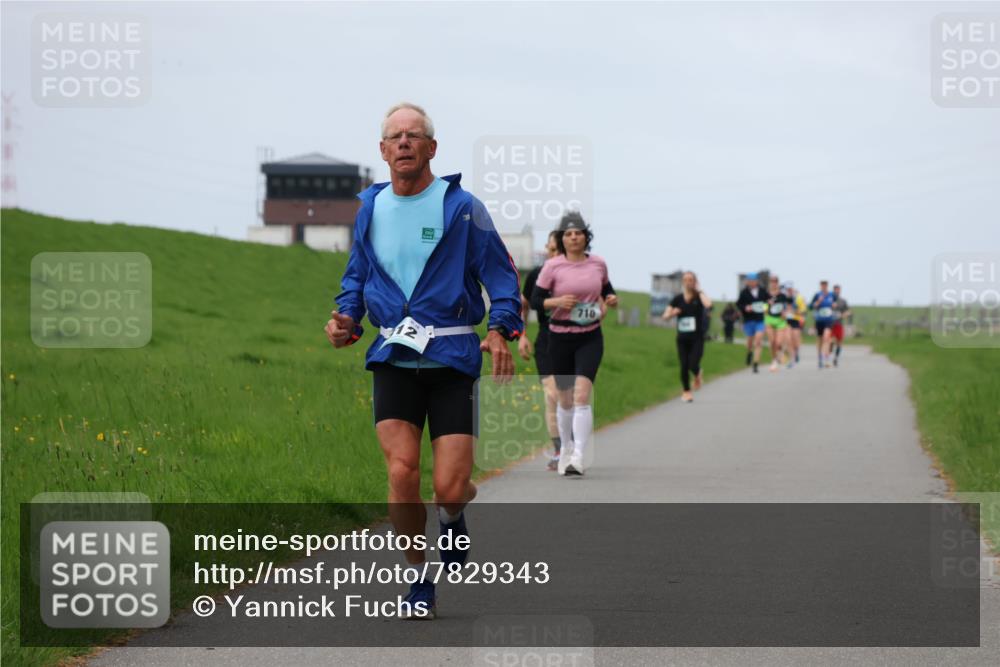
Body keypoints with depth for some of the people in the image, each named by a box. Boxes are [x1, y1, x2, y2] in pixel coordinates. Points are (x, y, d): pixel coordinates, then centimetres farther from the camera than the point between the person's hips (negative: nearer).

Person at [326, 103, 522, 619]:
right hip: (393, 358, 2)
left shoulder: (461, 207, -2)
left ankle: (452, 520, 31)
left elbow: (500, 274, -1)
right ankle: (418, 580, 6)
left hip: (451, 358, -2)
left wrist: (500, 330, -16)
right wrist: (346, 318, 1)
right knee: (401, 474, -13)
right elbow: (356, 276, 21)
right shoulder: (370, 209, 10)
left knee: (450, 489, -8)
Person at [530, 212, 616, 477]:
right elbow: (535, 300, -4)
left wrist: (610, 299, -1)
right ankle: (566, 448, 35)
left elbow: (606, 287, 21)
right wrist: (557, 301, -21)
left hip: (590, 337, 0)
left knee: (582, 395, -16)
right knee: (565, 397, 12)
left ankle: (578, 458, -21)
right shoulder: (552, 266, -6)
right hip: (560, 337, 0)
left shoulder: (598, 263, 2)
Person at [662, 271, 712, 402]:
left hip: (697, 338, -2)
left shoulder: (699, 296, -5)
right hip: (682, 338, 2)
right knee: (684, 366, 1)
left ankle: (697, 374, 23)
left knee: (693, 365, -14)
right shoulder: (678, 299, 2)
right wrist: (672, 313, -18)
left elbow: (708, 304, -28)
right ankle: (686, 392, 19)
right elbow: (665, 316, 5)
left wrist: (699, 290, -16)